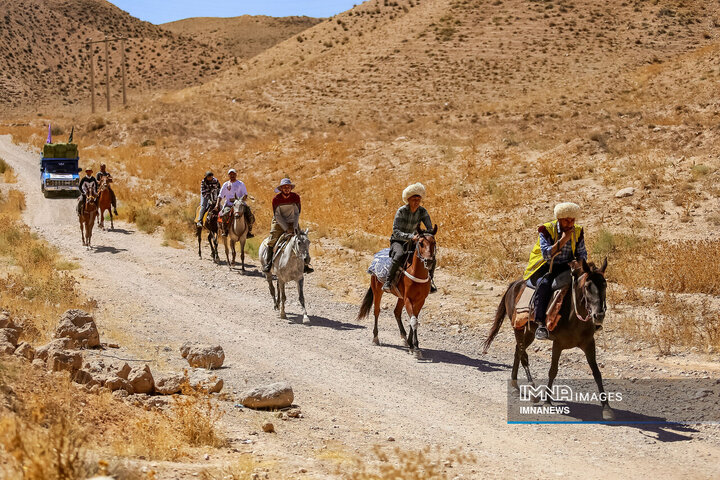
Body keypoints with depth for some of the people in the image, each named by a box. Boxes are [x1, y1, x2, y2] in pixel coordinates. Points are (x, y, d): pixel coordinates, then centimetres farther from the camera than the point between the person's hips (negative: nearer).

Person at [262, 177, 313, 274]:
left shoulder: (295, 197, -8)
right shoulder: (276, 199, -13)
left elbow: (297, 213, -4)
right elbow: (277, 216, -13)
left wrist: (295, 227, -16)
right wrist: (286, 229, -20)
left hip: (292, 222, 2)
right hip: (279, 223, -2)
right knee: (272, 241, -16)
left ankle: (306, 263, -4)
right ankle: (268, 264, -8)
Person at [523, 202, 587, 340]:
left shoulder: (578, 232, 5)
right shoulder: (546, 230, -9)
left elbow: (583, 254, 9)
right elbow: (546, 254, -20)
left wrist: (577, 261, -14)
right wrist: (563, 239, -24)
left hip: (565, 267, 4)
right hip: (544, 269, -4)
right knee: (544, 284, -36)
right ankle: (541, 324, -36)